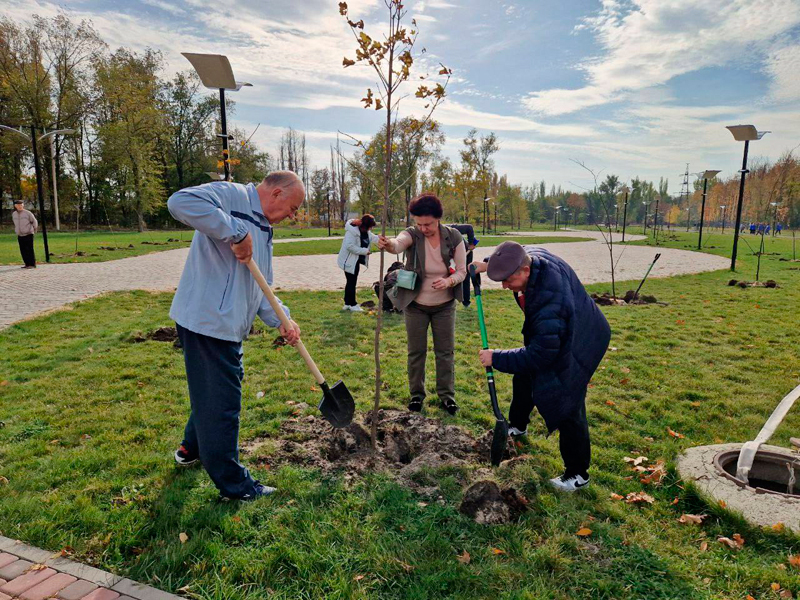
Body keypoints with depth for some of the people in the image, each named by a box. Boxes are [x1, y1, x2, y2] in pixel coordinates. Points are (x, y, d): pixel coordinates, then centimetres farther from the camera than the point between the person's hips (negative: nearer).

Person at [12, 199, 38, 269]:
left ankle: (32, 264, -4)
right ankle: (27, 264, 9)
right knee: (23, 251, 4)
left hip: (28, 234, -5)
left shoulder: (28, 213, -5)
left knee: (30, 250, -7)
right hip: (20, 235, 5)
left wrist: (34, 229, 13)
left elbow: (34, 221, 4)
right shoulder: (14, 214, 10)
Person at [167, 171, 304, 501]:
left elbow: (261, 288, 18)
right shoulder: (232, 195, -11)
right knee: (222, 400, 1)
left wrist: (281, 320, 3)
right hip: (209, 319, -10)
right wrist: (236, 232, -27)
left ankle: (192, 447, 50)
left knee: (218, 387, 27)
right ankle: (234, 484, 16)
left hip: (228, 324, 10)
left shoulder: (264, 231, 18)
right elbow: (181, 202, -30)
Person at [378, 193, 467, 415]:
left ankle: (447, 394, 27)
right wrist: (387, 244, -64)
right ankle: (416, 394, 28)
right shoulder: (413, 234, -16)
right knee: (416, 352, 9)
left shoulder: (454, 238, -12)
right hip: (416, 305, -1)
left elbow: (462, 271, -6)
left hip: (445, 305, 1)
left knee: (446, 351, 10)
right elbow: (398, 244, -40)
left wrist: (448, 281, -28)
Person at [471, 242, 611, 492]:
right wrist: (488, 265, -3)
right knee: (524, 378, 23)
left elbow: (538, 355, -36)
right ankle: (518, 426, 49)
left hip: (578, 343, -10)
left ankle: (578, 474, 10)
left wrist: (496, 358, -28)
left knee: (566, 406, -8)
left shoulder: (549, 300, -44)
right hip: (551, 335, 10)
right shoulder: (531, 255, -20)